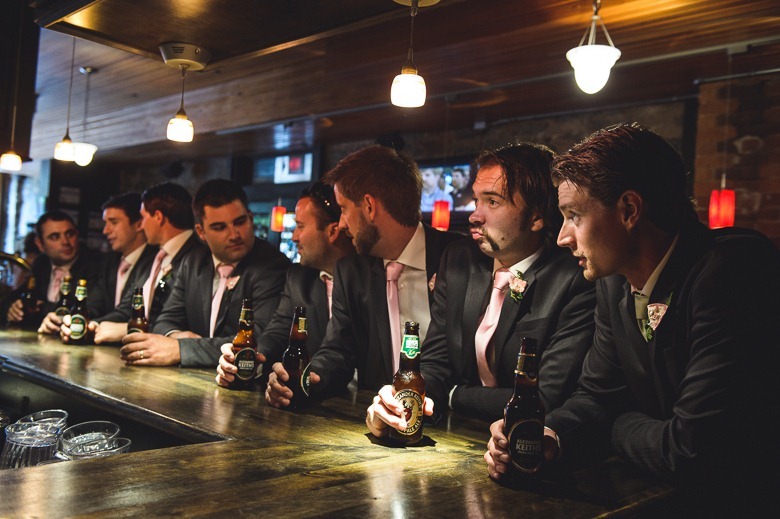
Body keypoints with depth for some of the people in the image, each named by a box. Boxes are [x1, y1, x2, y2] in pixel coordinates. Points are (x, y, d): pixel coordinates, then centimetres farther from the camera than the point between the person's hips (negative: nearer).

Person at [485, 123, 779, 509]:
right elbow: (599, 395, 8)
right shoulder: (615, 283, 1)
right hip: (664, 493, 6)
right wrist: (550, 437, -12)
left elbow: (694, 452, -27)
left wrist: (619, 427, -7)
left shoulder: (733, 271, -24)